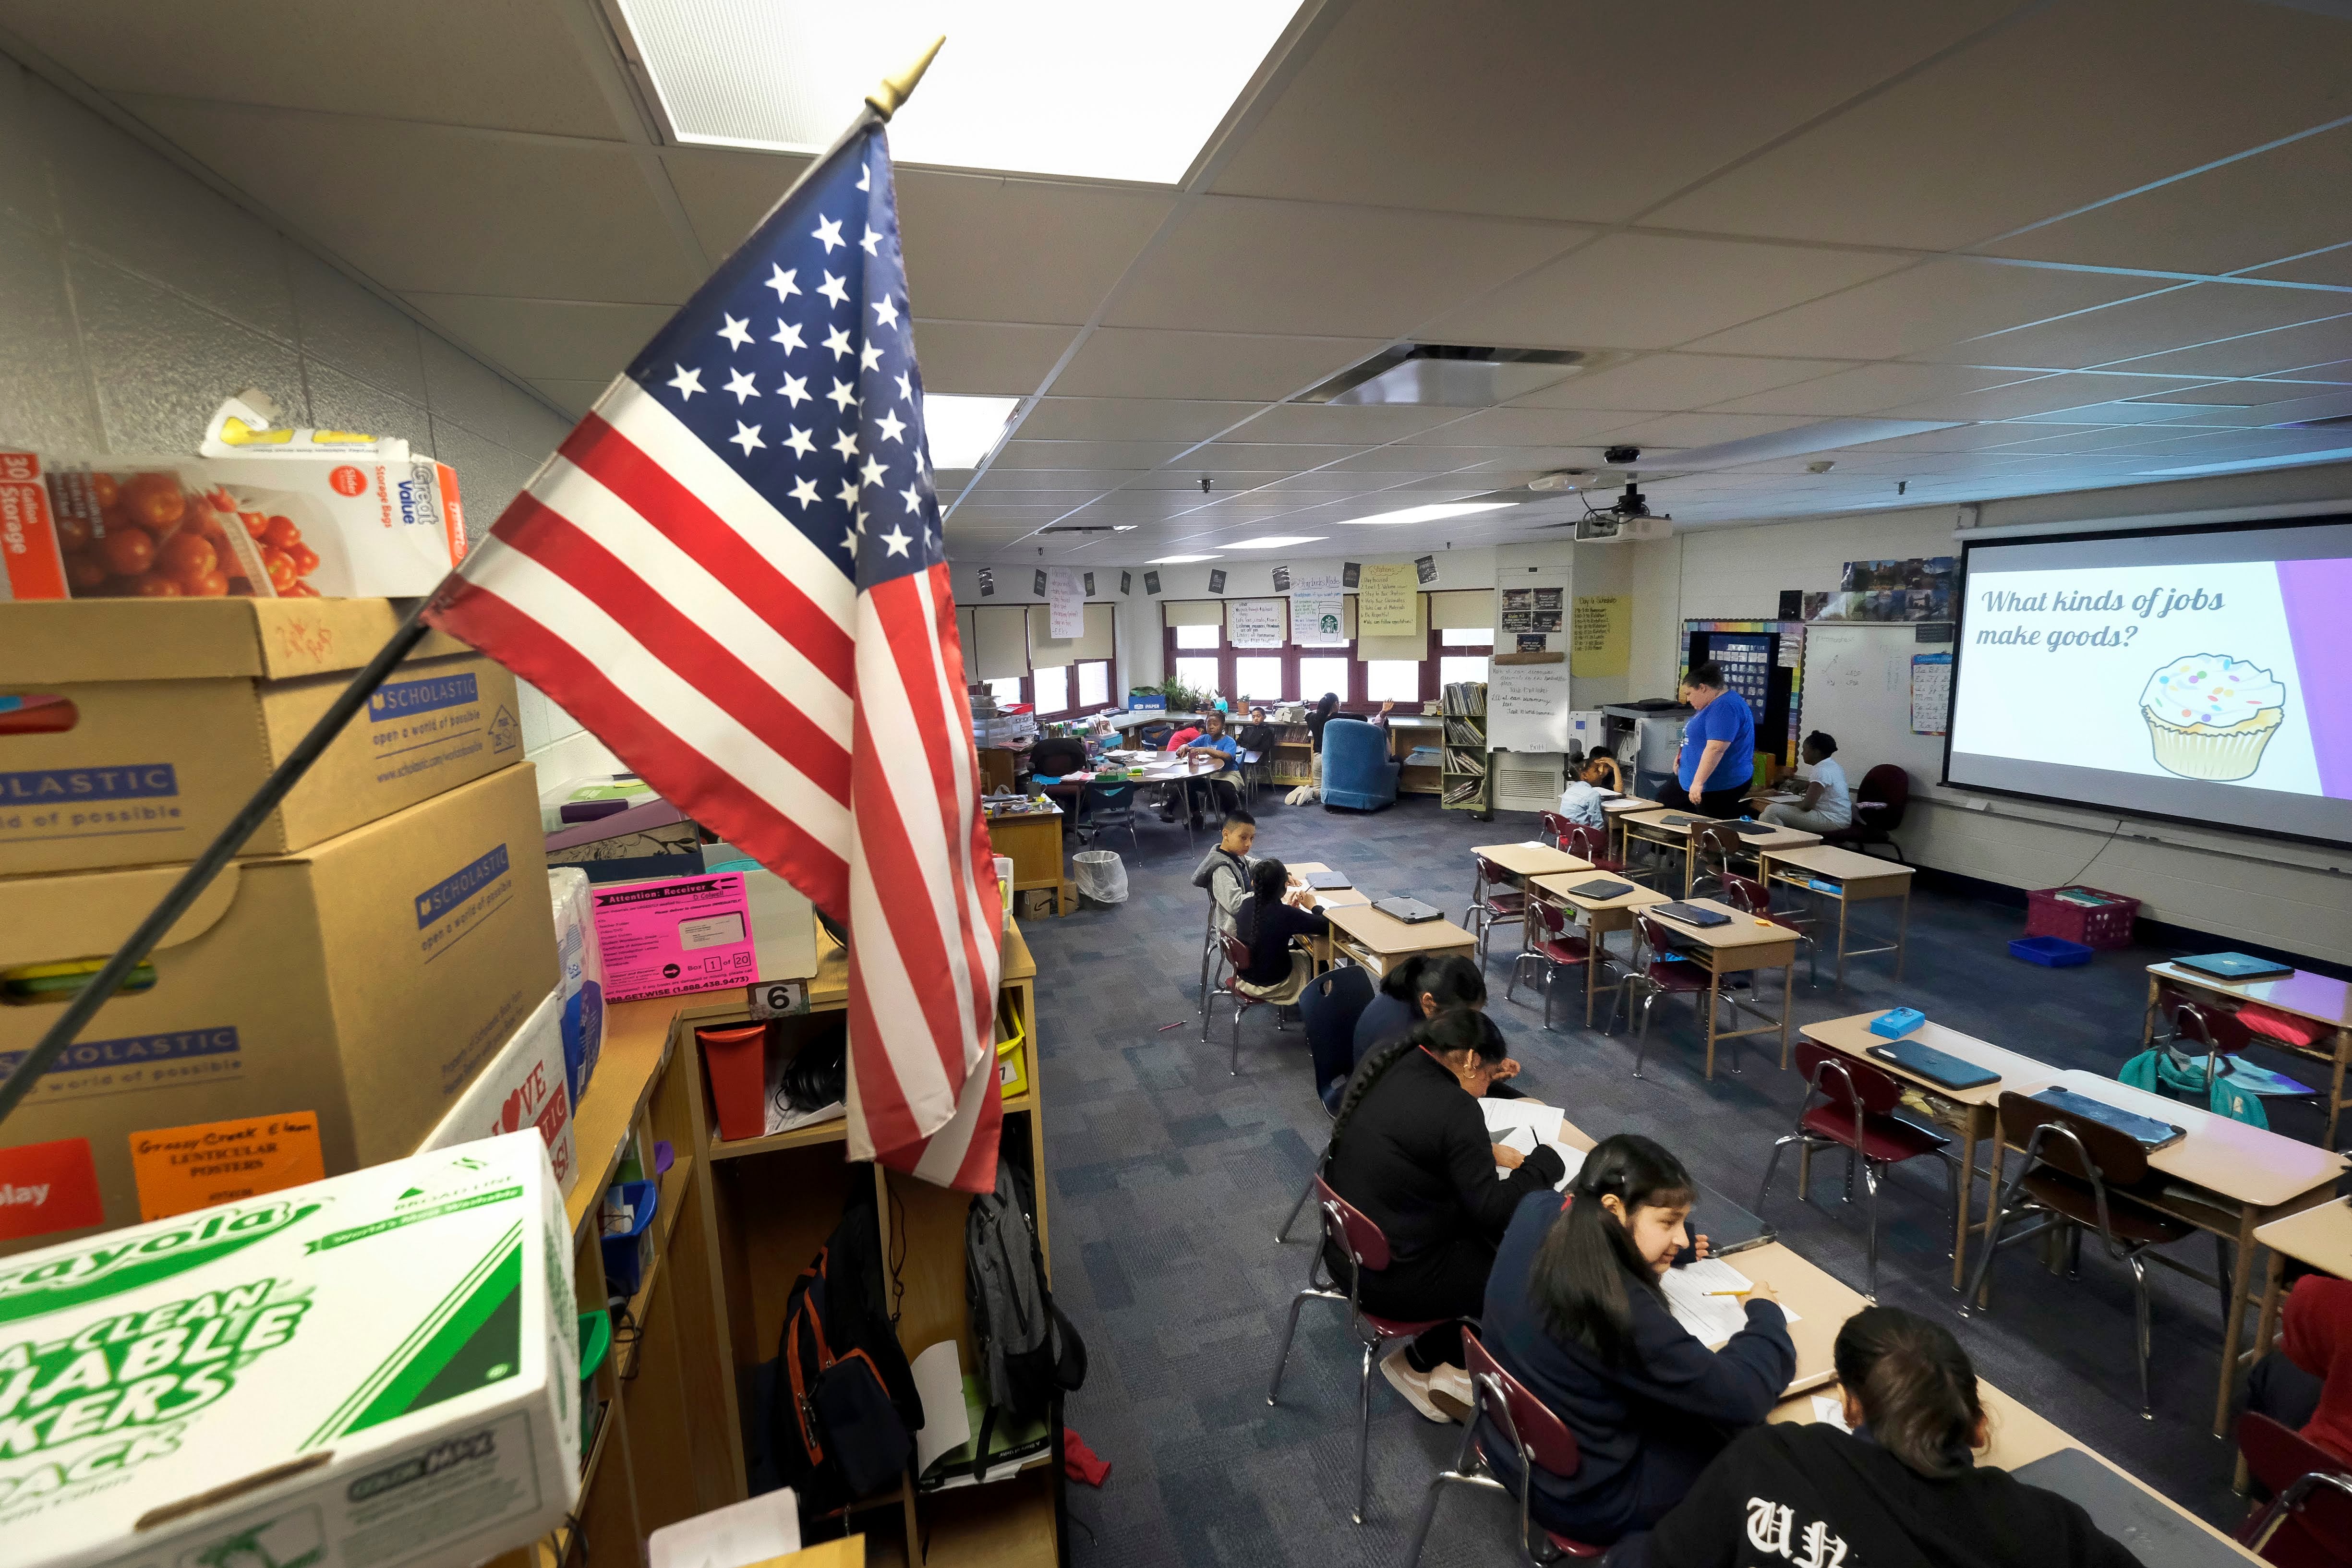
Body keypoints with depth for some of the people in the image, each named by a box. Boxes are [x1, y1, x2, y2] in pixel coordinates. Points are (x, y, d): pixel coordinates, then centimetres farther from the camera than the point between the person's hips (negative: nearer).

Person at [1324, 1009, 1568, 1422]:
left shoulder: (1383, 1071, -1)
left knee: (1480, 1233, 19)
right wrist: (1544, 1162, -3)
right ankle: (1419, 1362, 18)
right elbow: (1491, 1211, -16)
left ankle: (1452, 1365, 25)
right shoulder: (1455, 1108, -25)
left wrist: (1486, 1152, 10)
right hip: (1391, 1280, -8)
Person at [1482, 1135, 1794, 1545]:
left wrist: (1672, 1249, 4)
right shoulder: (1618, 1311, -37)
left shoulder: (1537, 1215, -15)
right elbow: (1744, 1398, -27)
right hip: (1583, 1499, -6)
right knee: (1747, 1436, 15)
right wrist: (1766, 1313, -9)